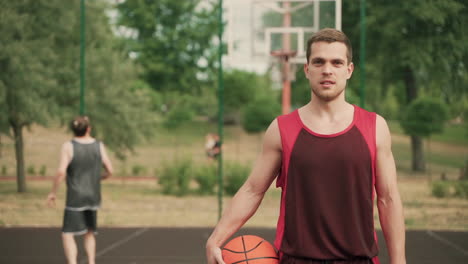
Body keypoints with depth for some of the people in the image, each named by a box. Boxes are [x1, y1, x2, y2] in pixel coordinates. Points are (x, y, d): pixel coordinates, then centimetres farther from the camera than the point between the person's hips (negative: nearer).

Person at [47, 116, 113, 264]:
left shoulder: (68, 146, -12)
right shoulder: (99, 146, -1)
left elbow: (61, 172, -20)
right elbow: (109, 171, 3)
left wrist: (53, 192, -6)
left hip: (75, 199, -4)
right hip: (93, 197, 4)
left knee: (67, 235, -3)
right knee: (89, 233, 22)